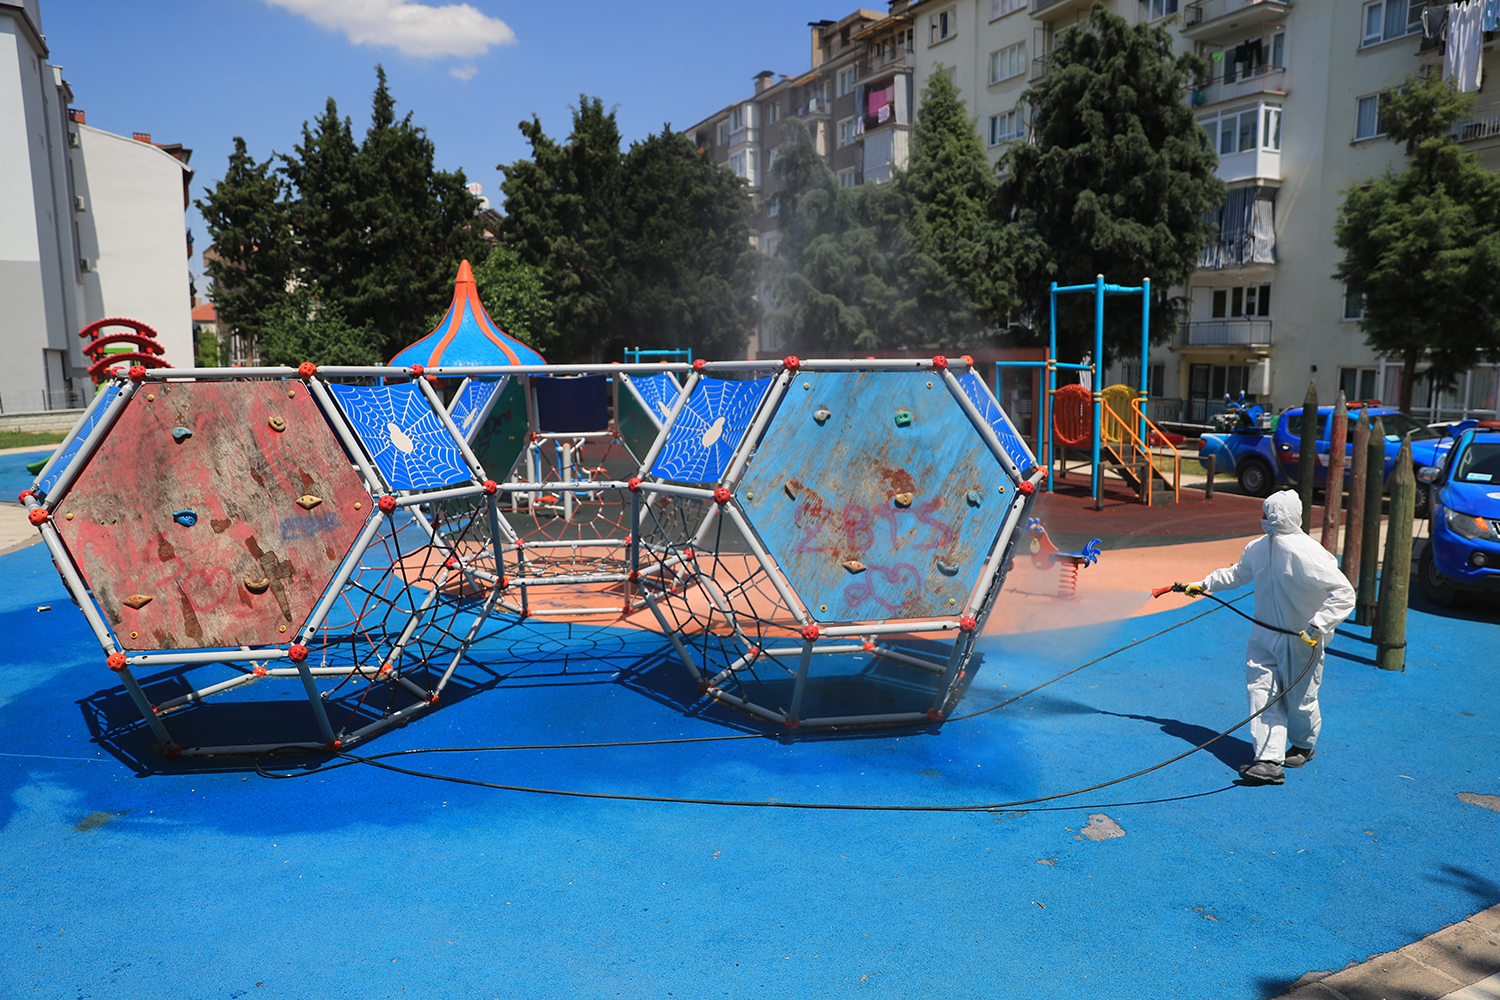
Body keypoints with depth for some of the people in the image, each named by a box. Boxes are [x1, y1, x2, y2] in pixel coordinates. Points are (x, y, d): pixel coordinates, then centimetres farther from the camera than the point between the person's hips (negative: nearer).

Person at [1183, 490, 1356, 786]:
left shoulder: (1307, 554, -24)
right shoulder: (1258, 547, 1)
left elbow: (1344, 594, -23)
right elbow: (1238, 574, 23)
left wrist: (1317, 627, -30)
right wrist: (1204, 584, 26)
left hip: (1301, 641, -6)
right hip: (1266, 636, 6)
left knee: (1299, 698, 10)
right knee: (1262, 692, -4)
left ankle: (1303, 745, 39)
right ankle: (1269, 761, -5)